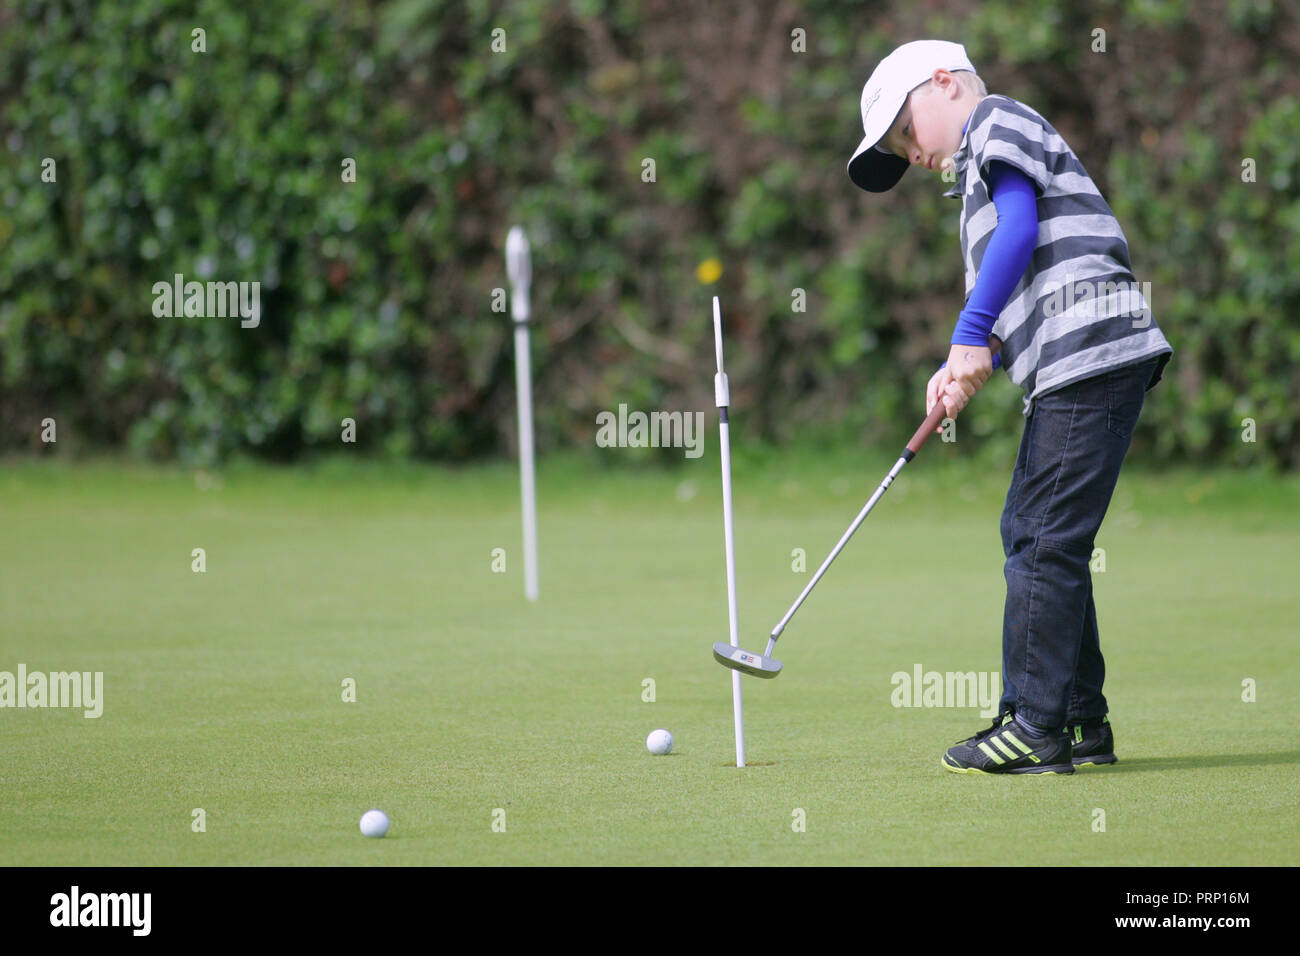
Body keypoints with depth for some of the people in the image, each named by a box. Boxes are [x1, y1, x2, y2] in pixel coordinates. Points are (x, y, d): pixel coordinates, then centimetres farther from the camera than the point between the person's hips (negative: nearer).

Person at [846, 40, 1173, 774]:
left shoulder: (998, 120, 3)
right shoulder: (977, 179, 30)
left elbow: (1020, 230, -13)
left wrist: (970, 336, -13)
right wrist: (964, 372, 6)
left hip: (1091, 353, -10)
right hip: (1068, 370, 10)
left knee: (1044, 542, -9)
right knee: (1033, 537, 14)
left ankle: (1035, 728, -8)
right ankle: (1083, 725, 18)